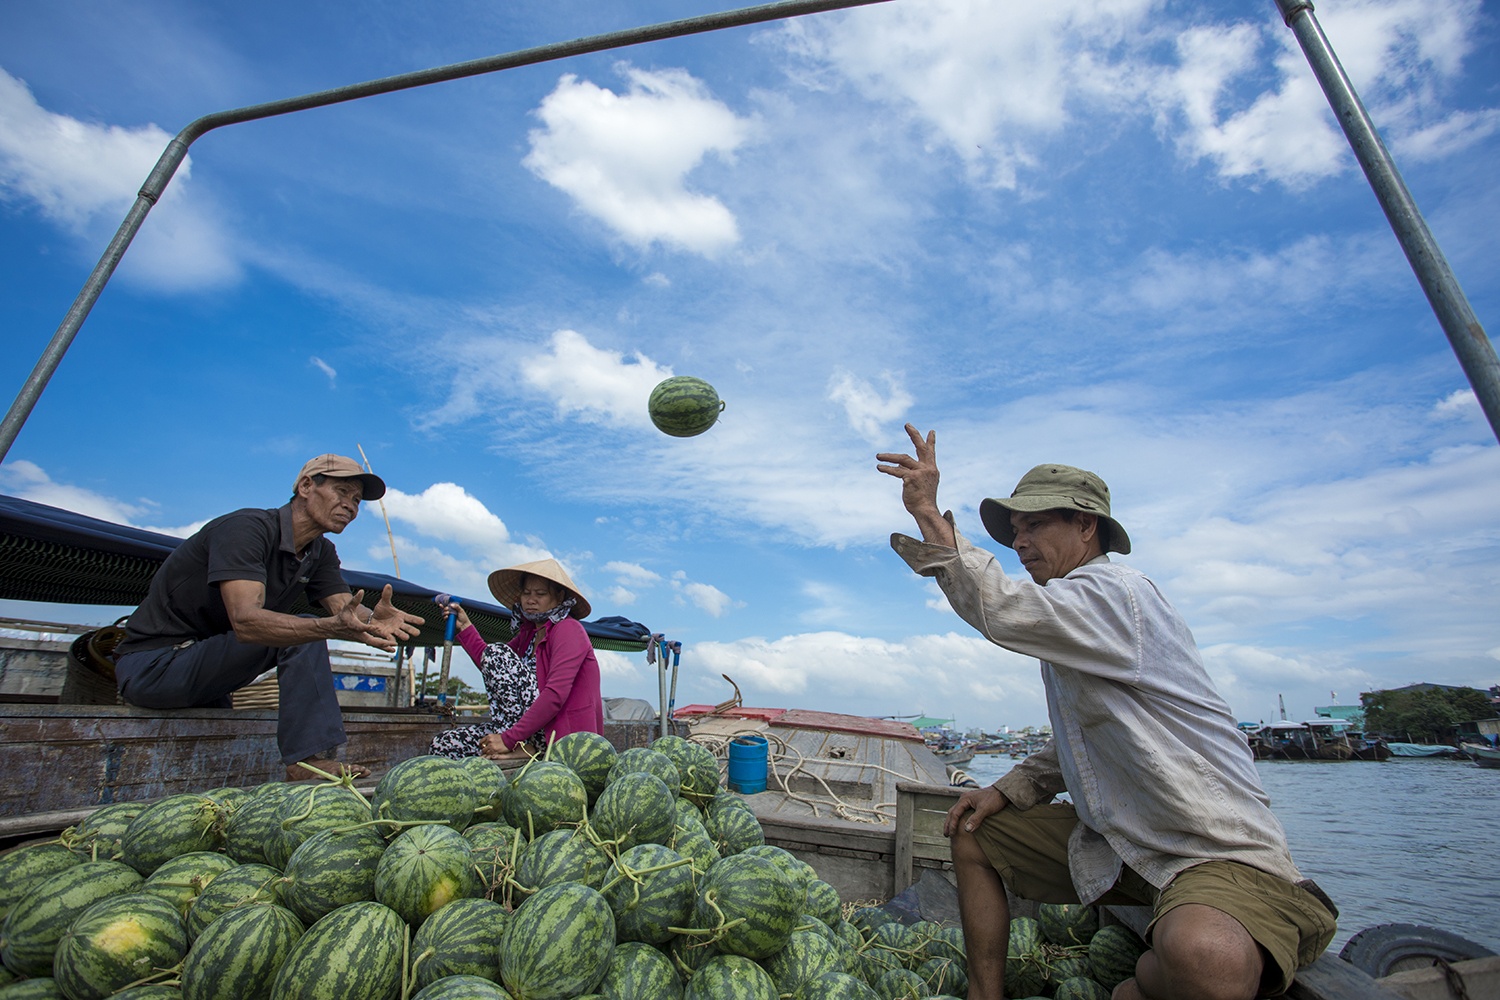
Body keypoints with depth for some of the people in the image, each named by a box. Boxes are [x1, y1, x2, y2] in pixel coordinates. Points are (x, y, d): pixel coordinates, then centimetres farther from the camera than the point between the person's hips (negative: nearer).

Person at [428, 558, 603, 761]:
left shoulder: (567, 630, -11)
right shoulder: (529, 632, 17)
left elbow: (556, 695, -23)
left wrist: (510, 739, -24)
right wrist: (465, 627, 16)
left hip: (561, 733, -8)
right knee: (442, 744, 1)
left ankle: (520, 746, -16)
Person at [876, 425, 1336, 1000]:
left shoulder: (1113, 592, -18)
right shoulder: (1069, 622, 12)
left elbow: (1003, 609, -37)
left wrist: (929, 513, -32)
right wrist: (1011, 789, 5)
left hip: (1214, 850, -9)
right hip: (1115, 839, 9)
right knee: (973, 832, 9)